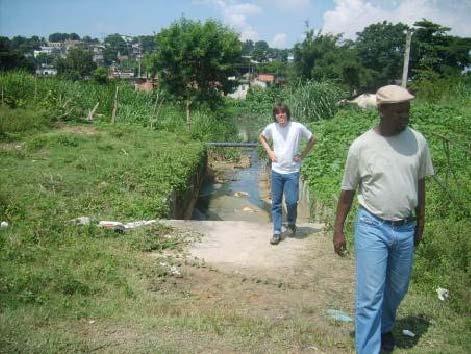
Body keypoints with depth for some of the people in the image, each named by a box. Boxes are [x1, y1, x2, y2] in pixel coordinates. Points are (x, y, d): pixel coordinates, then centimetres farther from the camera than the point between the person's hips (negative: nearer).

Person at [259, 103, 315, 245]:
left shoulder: (298, 127, -9)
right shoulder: (271, 128, -3)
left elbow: (312, 139, 5)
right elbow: (262, 137, 18)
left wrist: (303, 155, 0)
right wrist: (269, 151, 5)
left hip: (292, 172, -2)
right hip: (276, 171, 2)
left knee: (291, 202, -5)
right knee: (276, 203, 5)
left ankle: (291, 224, 25)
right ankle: (277, 232, 14)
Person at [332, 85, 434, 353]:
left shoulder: (418, 141, -1)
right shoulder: (362, 145, -11)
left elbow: (420, 184, 11)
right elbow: (348, 191, -3)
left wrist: (421, 223, 15)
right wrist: (338, 231, -2)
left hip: (405, 229, 4)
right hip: (373, 228, -4)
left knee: (397, 289, 20)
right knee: (370, 295, -3)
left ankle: (385, 327, 46)